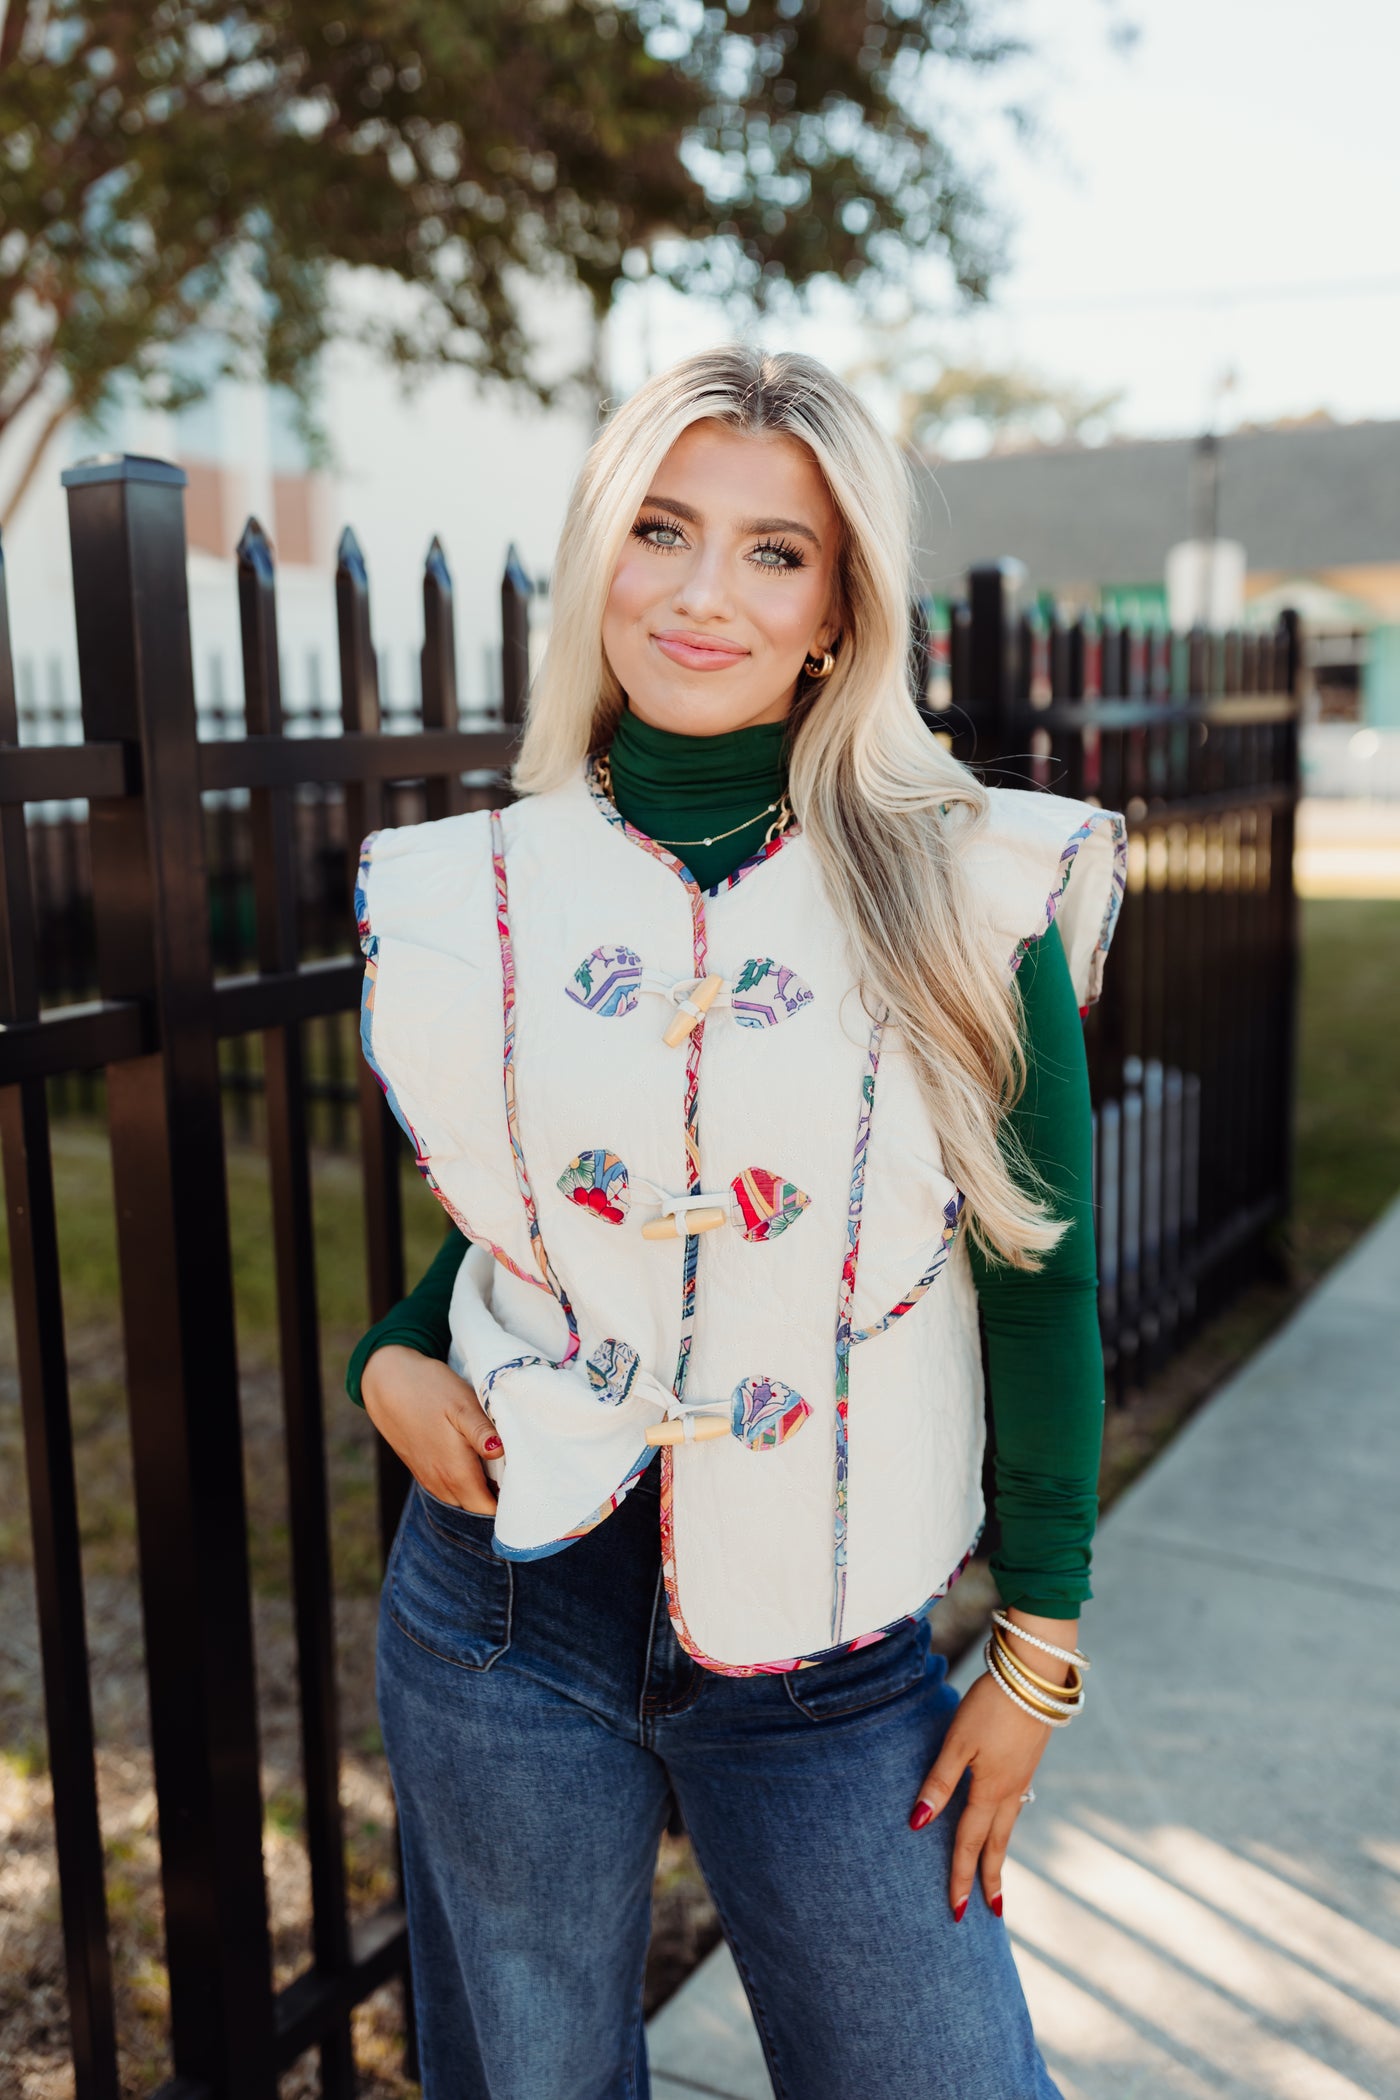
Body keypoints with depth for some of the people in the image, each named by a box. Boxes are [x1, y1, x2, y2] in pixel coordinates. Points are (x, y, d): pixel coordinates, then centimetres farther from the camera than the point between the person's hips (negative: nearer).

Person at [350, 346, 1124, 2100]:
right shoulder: (473, 895, -2)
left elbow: (1040, 1275, -4)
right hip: (506, 1619, 2)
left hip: (830, 1667, -1)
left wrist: (1039, 1649, -1)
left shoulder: (971, 891, -9)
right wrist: (393, 1360, -6)